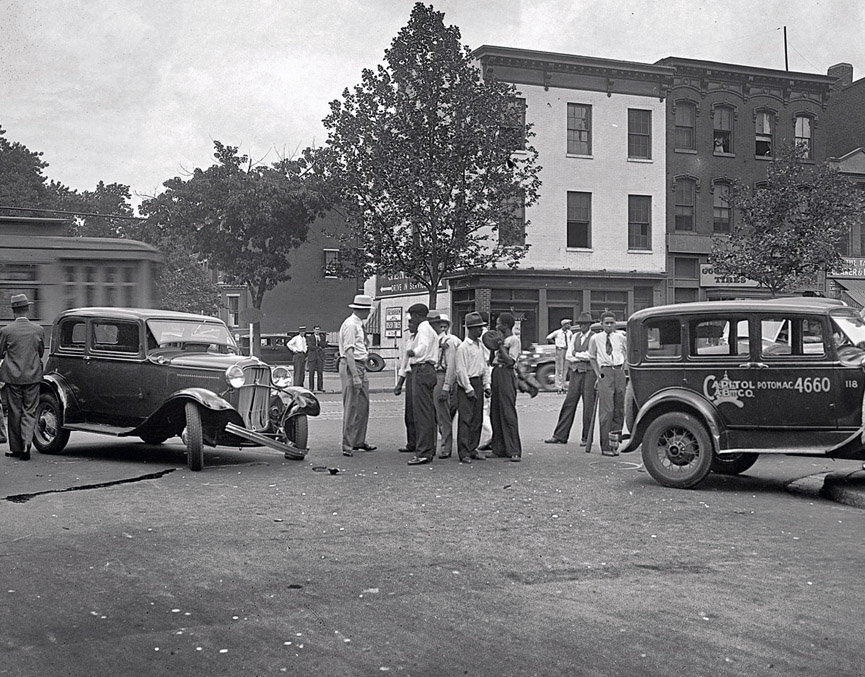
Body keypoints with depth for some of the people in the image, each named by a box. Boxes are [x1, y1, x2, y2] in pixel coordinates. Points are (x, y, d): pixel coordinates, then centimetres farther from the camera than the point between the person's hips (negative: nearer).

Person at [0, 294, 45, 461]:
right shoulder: (38, 330, -3)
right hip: (33, 376, 1)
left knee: (14, 412, 9)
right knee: (30, 412, 7)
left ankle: (16, 448, 15)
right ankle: (26, 444, -9)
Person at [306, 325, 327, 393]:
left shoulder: (322, 337, 14)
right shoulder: (309, 337, 7)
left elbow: (324, 345, 2)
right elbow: (310, 346, -5)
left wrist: (319, 340, -9)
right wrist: (319, 348, -5)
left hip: (320, 356, 2)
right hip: (312, 356, -2)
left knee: (320, 372, -3)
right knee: (311, 373, -5)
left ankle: (320, 388, -1)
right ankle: (311, 388, -2)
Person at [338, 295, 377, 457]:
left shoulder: (358, 324, 17)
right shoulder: (351, 325, -15)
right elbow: (349, 352, -21)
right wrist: (355, 376, -26)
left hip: (360, 367, 10)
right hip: (351, 367, -10)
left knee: (363, 406, 14)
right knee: (351, 408, -8)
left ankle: (359, 442, 24)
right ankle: (347, 446, -5)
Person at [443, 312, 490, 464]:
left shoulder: (481, 346, 13)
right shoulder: (463, 347, -11)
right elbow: (460, 370, -14)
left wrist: (486, 385, 12)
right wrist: (468, 389, -15)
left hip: (478, 383, 8)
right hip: (465, 384, -8)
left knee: (477, 419, 9)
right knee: (465, 419, -8)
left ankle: (472, 450, 16)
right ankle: (464, 453, -7)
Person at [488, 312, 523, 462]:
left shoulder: (514, 340, -6)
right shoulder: (500, 339, 19)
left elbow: (510, 361, -15)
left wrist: (500, 346, -13)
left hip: (506, 375, -9)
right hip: (496, 373, 9)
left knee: (508, 413, -11)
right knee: (495, 413, 8)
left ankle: (514, 451, -11)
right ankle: (499, 449, 13)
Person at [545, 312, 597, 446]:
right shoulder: (575, 336, 15)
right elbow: (568, 356, 11)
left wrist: (576, 354, -2)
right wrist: (583, 357, -3)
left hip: (589, 373, -5)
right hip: (575, 372, 5)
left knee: (588, 406, -2)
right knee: (569, 403, 3)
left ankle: (586, 438, 5)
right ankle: (560, 436, 4)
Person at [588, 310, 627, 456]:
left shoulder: (621, 338, 8)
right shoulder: (596, 339, 4)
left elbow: (627, 354, 20)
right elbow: (592, 358, 13)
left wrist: (624, 367, 8)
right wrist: (597, 373, 3)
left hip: (619, 372, 3)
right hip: (604, 372, -3)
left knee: (619, 409, 5)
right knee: (607, 410, -9)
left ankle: (614, 442, 16)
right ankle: (606, 446, -7)